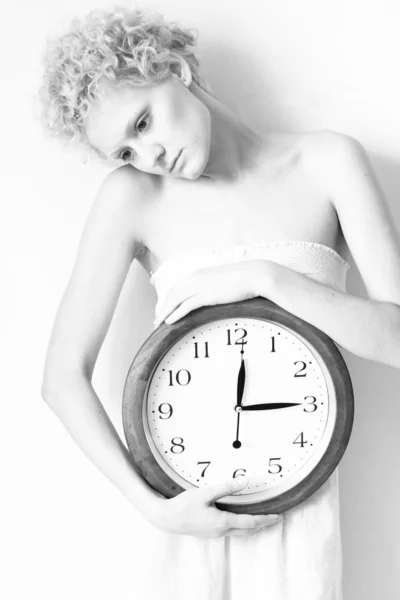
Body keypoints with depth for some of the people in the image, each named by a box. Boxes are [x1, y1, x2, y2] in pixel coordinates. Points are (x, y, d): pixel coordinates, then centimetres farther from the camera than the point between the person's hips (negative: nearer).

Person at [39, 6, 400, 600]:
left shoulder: (329, 161, -5)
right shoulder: (132, 196, -8)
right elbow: (63, 377, -8)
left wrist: (264, 275, -17)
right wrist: (151, 505, -14)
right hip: (192, 504, 0)